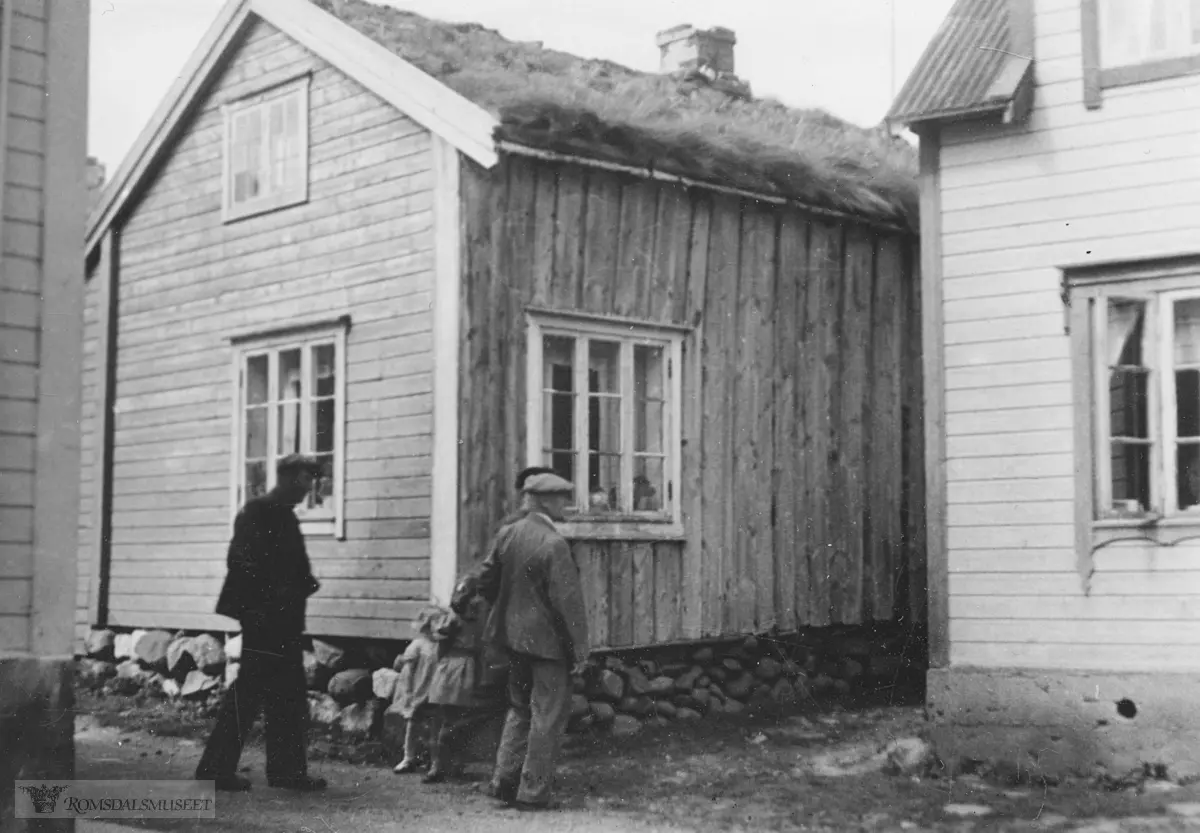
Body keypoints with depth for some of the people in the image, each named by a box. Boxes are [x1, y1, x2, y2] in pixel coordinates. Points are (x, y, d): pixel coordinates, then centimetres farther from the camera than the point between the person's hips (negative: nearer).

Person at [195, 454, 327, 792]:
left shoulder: (285, 517, 18)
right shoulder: (257, 511, -9)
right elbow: (242, 562, -17)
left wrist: (306, 584, 5)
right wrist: (275, 592, -20)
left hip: (284, 620, 9)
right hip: (262, 616, -9)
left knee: (288, 697, 9)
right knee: (248, 690, -6)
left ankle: (287, 770, 14)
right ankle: (216, 768, 1)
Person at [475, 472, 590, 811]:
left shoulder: (506, 534, 2)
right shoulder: (553, 544, -20)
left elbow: (486, 581, 9)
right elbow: (567, 600, -19)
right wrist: (579, 648, -12)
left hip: (513, 635, 7)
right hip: (547, 640, -7)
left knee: (519, 707, 22)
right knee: (547, 715, 4)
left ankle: (505, 781, 21)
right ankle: (532, 792, 8)